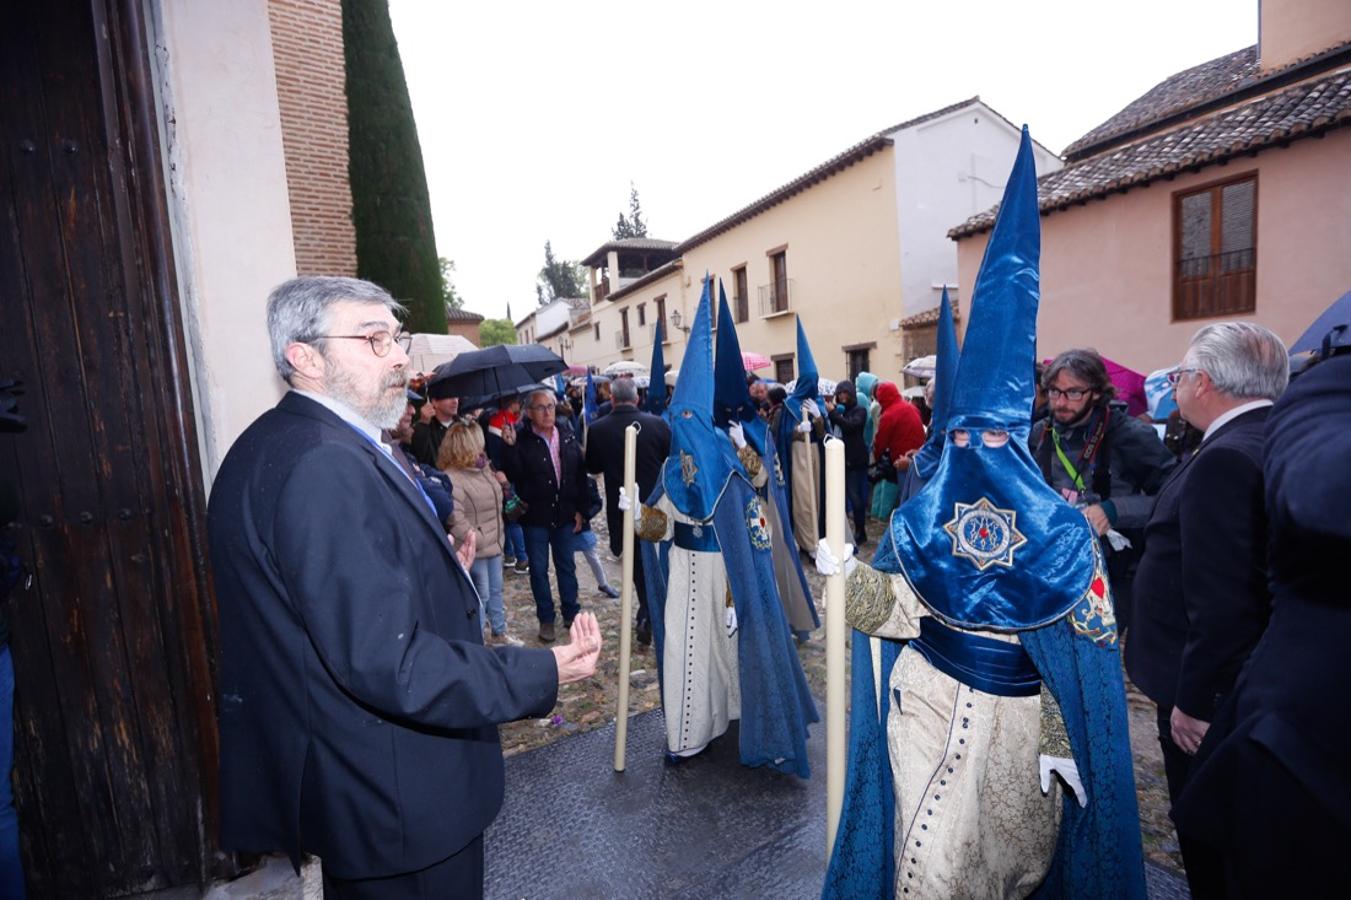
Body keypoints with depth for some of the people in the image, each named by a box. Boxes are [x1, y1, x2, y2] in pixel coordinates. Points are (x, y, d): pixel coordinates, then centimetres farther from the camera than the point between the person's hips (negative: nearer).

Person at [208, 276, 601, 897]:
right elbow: (387, 664, -31)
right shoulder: (322, 465, -28)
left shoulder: (280, 444, 6)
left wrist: (440, 578, 20)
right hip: (401, 800, -10)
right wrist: (543, 674, -24)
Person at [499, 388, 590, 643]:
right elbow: (513, 476, -17)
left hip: (565, 515, 3)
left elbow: (581, 476, 4)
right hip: (535, 517, -3)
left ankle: (571, 613, 30)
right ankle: (546, 619, 23)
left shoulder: (568, 439, 1)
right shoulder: (521, 440, -9)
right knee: (539, 569, 8)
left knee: (567, 565, 15)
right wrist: (509, 447, -28)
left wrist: (580, 510, 2)